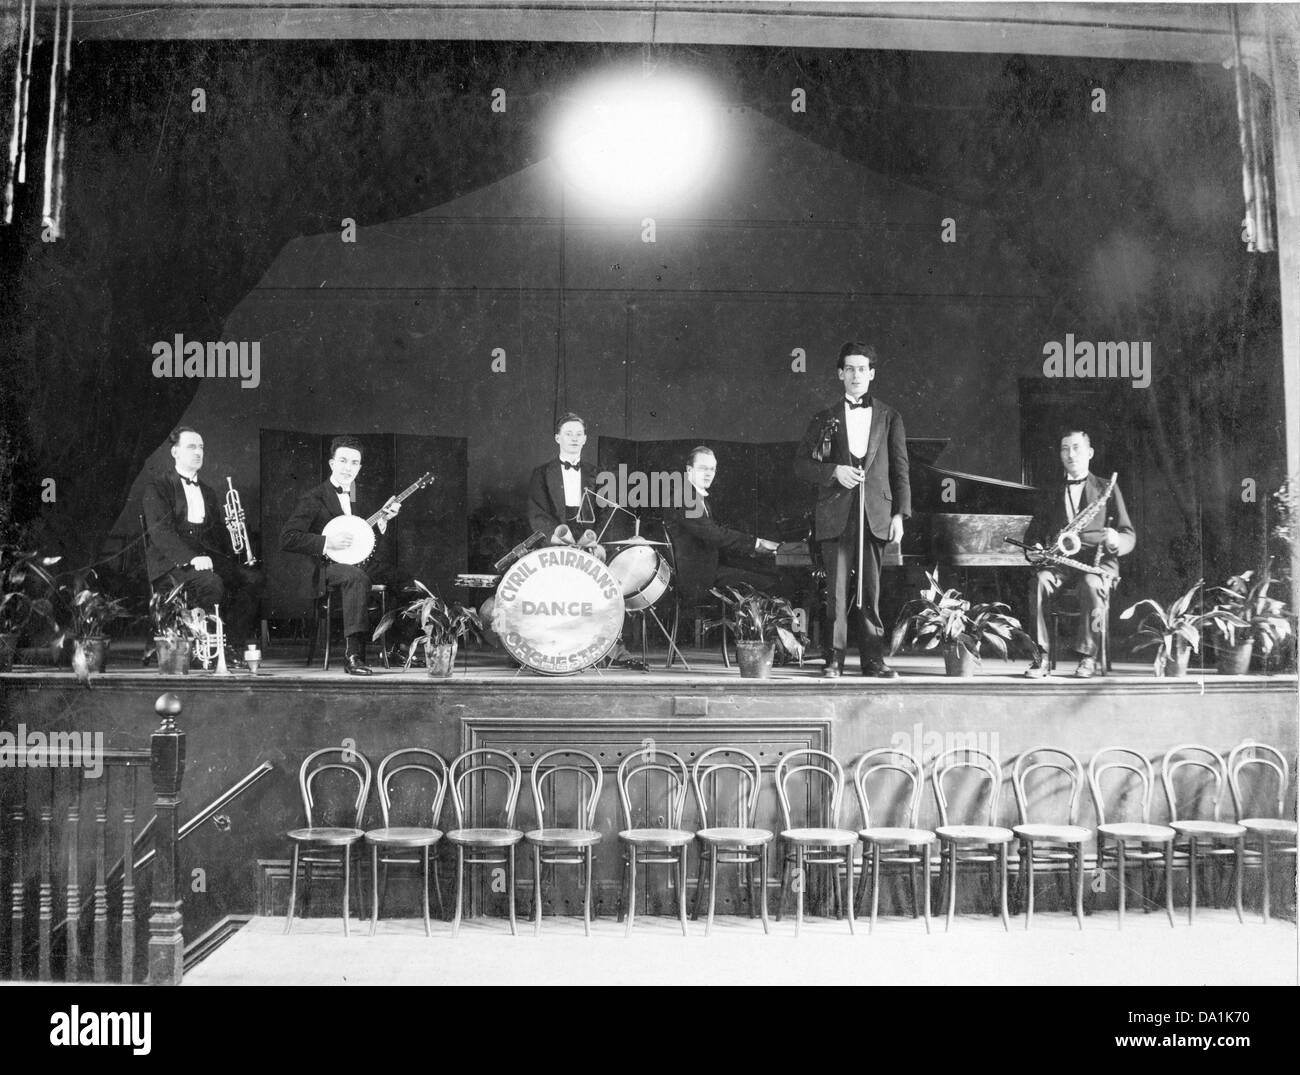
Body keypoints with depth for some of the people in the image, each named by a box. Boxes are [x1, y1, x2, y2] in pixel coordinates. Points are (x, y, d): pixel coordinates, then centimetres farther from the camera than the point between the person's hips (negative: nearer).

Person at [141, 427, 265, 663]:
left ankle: (234, 646, -19)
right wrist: (192, 557, -24)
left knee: (254, 578, -20)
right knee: (211, 583, -36)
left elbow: (220, 533, 21)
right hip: (173, 562, -6)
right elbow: (160, 530, -10)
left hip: (208, 557, 6)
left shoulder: (207, 492, 26)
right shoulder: (157, 485, 5)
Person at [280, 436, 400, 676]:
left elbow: (378, 546, 20)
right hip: (327, 568, -6)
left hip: (360, 564, 6)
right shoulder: (314, 498, -3)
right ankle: (353, 655, -40)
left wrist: (383, 519, 2)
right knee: (357, 576, -38)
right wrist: (328, 543, -21)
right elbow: (287, 539, -12)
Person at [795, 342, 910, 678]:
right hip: (836, 516, 0)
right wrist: (834, 471, -8)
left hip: (876, 514, 0)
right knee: (836, 588, -3)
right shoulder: (825, 419, 11)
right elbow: (801, 464, 9)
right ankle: (835, 659, 2)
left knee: (871, 588, 2)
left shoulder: (889, 418, 12)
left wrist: (900, 514, 1)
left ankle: (873, 660, 7)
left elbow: (900, 470, 9)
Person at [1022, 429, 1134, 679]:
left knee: (1091, 584, -37)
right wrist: (1034, 548, -5)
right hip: (1059, 562, 2)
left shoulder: (1107, 489, 13)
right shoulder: (1051, 494, 22)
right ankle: (1041, 656, -30)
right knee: (1039, 581, -31)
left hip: (1097, 560, -2)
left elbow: (1129, 536, 6)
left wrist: (1115, 541, -19)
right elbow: (1034, 531, 20)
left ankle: (1088, 656, -28)